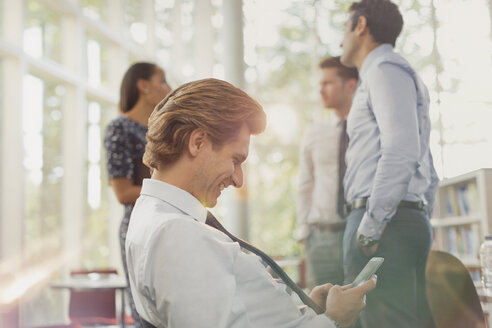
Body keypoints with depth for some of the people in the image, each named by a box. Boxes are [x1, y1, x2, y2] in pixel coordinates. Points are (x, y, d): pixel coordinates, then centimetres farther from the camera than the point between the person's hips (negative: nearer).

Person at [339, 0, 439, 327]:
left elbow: (401, 153, -19)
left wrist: (369, 227, -19)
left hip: (386, 224, -10)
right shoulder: (406, 76, 29)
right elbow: (427, 173, 28)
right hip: (413, 220, 10)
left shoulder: (385, 70, -3)